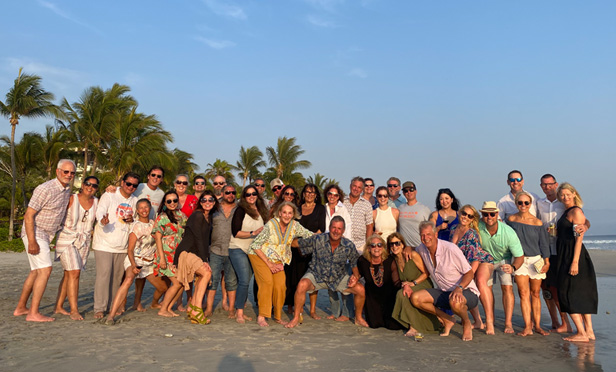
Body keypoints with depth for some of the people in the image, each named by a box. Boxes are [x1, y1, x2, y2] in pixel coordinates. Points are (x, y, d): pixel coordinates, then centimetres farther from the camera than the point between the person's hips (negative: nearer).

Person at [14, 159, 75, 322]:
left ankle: (21, 308, 27)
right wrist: (32, 242, -25)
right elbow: (28, 215, -21)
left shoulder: (67, 189, 6)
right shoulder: (45, 189, -20)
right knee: (45, 270, -14)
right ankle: (33, 313, -10)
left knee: (36, 272, 15)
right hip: (34, 234, -9)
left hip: (46, 235, 9)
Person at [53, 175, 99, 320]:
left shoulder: (97, 202, 0)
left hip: (84, 242, 4)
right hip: (67, 239, -4)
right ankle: (74, 310, -8)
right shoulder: (71, 199, -10)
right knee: (74, 273, -13)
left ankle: (58, 307, 21)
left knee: (68, 274, 10)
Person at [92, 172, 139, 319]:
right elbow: (100, 211, -18)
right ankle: (99, 308, -5)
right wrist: (103, 220, -41)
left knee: (118, 276, 8)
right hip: (104, 244, -5)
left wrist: (132, 220, -2)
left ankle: (112, 306, 19)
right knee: (104, 274, -12)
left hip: (123, 246, 5)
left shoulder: (134, 200, 13)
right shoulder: (109, 195, -3)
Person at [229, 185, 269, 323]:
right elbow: (235, 232, -14)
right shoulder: (240, 211, -8)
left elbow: (262, 231, 21)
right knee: (244, 281, -14)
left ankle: (240, 311, 16)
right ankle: (239, 313, -6)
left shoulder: (261, 212, 10)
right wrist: (253, 233, -21)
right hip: (238, 249, -6)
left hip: (252, 251, 6)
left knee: (245, 282, 7)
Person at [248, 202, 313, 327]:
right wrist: (269, 264, -16)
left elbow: (309, 235, 5)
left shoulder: (294, 225, -7)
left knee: (280, 285, -12)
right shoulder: (271, 225, -20)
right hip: (260, 256, -4)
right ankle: (261, 317, -14)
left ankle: (278, 316, 7)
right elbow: (255, 245, -16)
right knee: (267, 281, -23)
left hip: (277, 260, 4)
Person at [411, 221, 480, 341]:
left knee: (455, 302, -40)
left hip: (466, 292, -6)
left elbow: (469, 273, -13)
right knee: (415, 298, -14)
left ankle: (466, 323, -3)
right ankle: (447, 320, 5)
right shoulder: (422, 249, -2)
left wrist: (459, 288, -30)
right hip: (444, 293, 6)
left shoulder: (450, 249, -19)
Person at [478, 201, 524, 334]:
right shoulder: (477, 227, -27)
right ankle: (489, 320, -2)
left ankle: (508, 323, -6)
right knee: (485, 287, -11)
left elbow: (520, 257, -24)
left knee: (507, 287, -14)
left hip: (505, 260, -2)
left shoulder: (509, 232, -31)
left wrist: (513, 267, -42)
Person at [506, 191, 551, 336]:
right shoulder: (511, 219, 2)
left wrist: (547, 262, -1)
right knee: (524, 293, -6)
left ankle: (537, 326, 15)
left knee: (535, 294, 6)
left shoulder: (537, 222, -1)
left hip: (536, 260, 0)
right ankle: (527, 327, -4)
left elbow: (544, 243, 3)